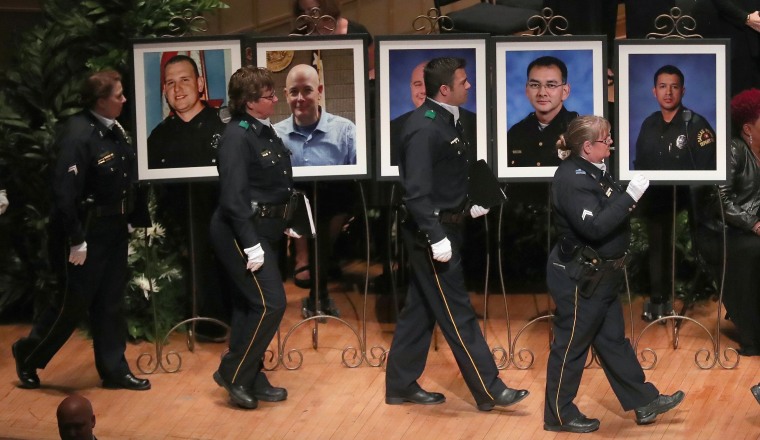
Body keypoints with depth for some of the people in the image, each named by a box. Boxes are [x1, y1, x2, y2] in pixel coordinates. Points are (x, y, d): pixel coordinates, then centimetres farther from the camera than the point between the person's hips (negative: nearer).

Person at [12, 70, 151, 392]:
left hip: (114, 231, 8)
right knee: (74, 304, 3)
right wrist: (76, 241, -23)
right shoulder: (78, 135, -21)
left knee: (111, 304, 13)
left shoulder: (114, 130, 4)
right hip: (87, 232, -8)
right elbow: (64, 192, -24)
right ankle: (28, 355, 23)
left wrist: (139, 218, 10)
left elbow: (129, 180, 11)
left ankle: (114, 370, 22)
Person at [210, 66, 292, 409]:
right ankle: (232, 373, 0)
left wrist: (283, 224, 16)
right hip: (240, 233, -9)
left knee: (250, 306, 13)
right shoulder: (237, 137, -18)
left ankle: (251, 379, 20)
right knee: (271, 303, -10)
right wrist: (251, 244, -24)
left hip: (262, 230, 9)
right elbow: (233, 197, -22)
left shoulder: (265, 131, 9)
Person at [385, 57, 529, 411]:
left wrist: (468, 206, 13)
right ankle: (488, 391, 1)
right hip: (432, 232, -10)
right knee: (457, 313, -3)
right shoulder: (424, 128, -20)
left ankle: (401, 386, 21)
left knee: (421, 310, 14)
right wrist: (436, 237, -27)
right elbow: (417, 192, -24)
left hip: (445, 226, 10)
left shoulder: (445, 121, 10)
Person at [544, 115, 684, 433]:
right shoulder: (573, 179, -23)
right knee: (571, 346, 2)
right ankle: (559, 415, 13)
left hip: (600, 276, 10)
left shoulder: (594, 170, 7)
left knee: (613, 340, 16)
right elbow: (594, 227, -31)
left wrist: (629, 195, -3)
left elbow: (609, 213, 14)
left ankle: (644, 403, 24)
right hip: (578, 279, -10)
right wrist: (630, 196, -31)